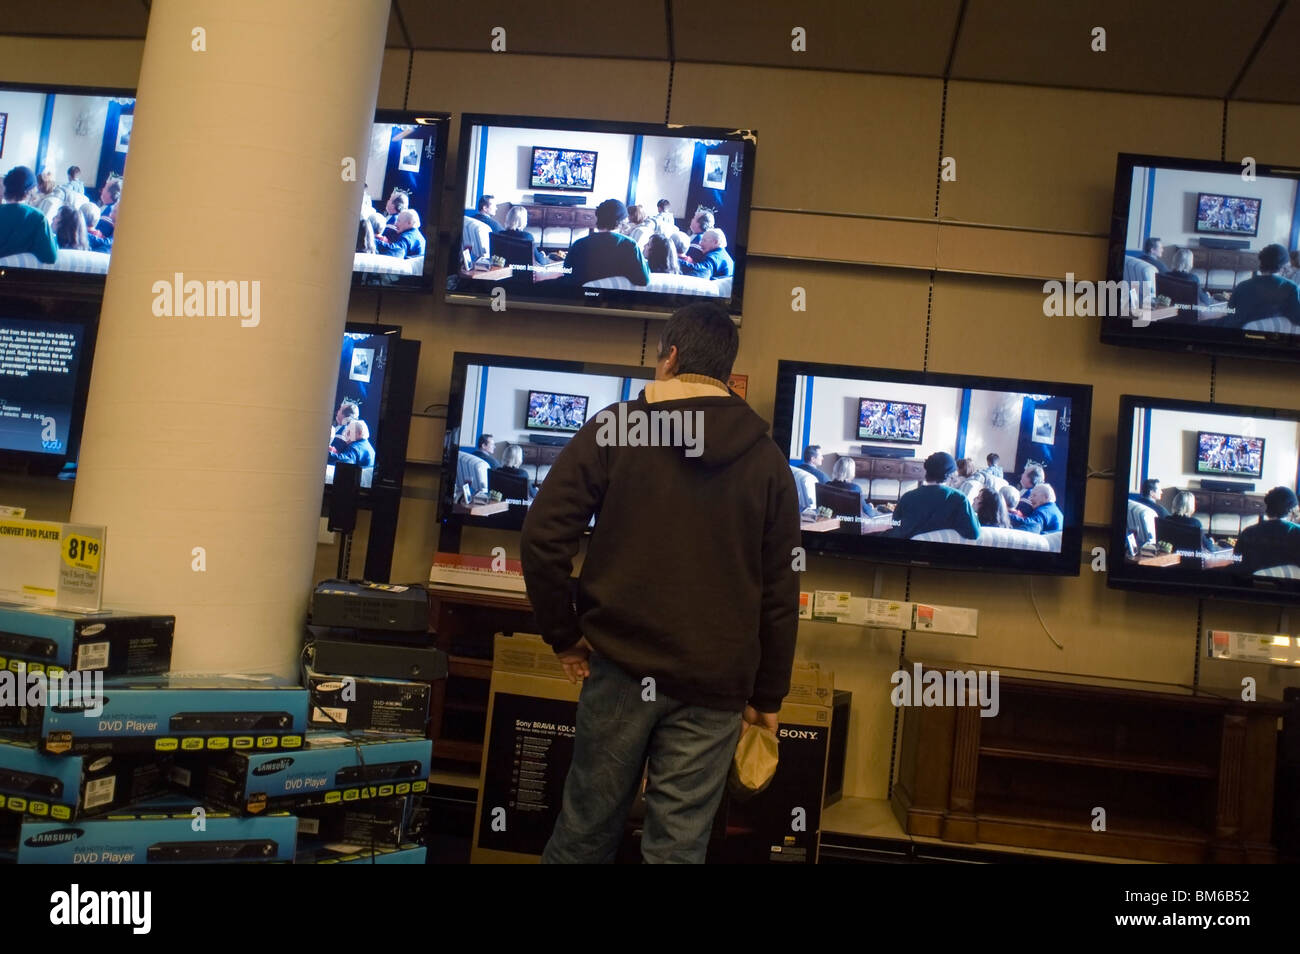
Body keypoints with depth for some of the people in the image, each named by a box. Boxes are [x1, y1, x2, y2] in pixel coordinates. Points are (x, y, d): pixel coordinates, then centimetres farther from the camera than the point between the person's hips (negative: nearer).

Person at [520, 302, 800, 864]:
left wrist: (564, 635, 3)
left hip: (622, 665, -1)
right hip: (714, 684, 1)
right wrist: (767, 696, 12)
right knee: (678, 846, 6)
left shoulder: (612, 430, -1)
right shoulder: (767, 461, 5)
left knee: (587, 830, 12)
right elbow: (780, 593, 5)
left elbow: (543, 539, -8)